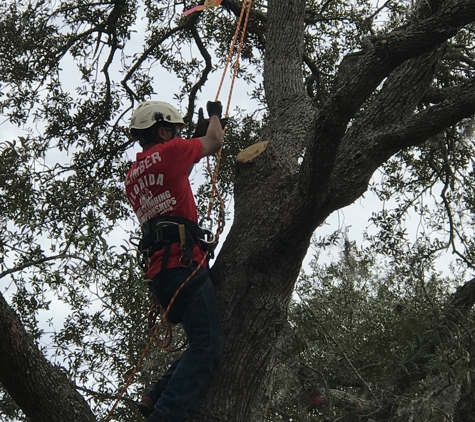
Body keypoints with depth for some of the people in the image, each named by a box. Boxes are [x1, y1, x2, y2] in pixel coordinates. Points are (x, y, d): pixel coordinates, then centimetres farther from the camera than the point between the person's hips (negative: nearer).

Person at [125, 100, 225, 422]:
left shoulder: (133, 177, 24)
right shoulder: (167, 152, 1)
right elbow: (215, 142, 15)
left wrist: (197, 138, 42)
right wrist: (215, 114, 35)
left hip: (160, 271, 9)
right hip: (182, 263, -9)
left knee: (203, 343, 16)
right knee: (207, 346, -15)